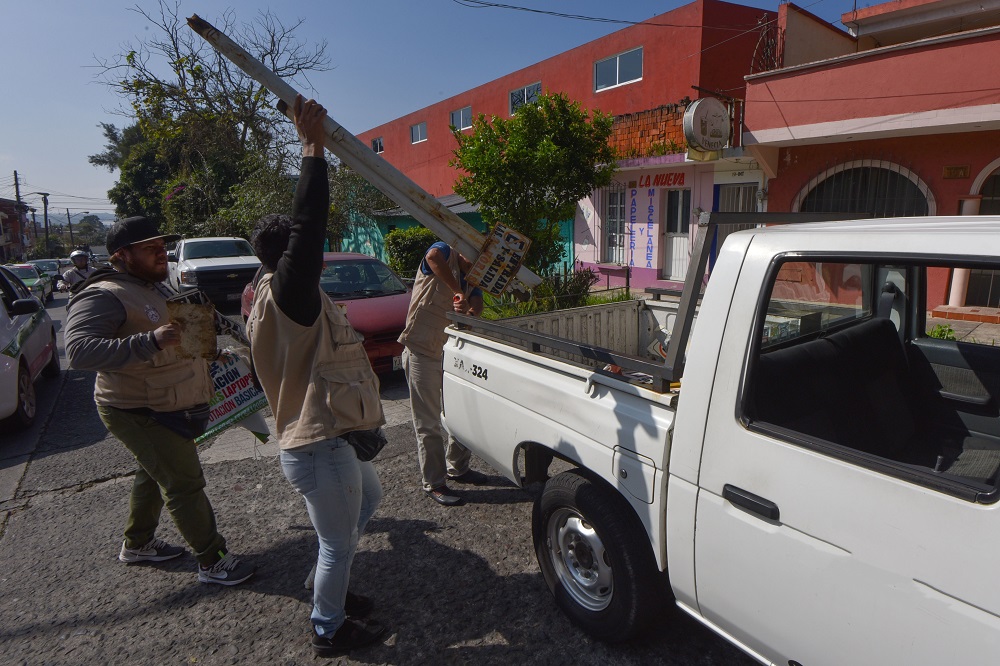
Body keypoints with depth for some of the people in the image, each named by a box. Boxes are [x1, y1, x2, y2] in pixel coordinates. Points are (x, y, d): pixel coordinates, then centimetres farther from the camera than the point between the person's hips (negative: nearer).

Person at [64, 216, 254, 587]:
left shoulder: (154, 288, 9)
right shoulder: (104, 296, -22)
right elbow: (79, 351, -37)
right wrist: (151, 341, -46)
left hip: (168, 406, 10)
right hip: (140, 413, -10)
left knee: (154, 474, 24)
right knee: (185, 484, -4)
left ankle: (137, 544, 44)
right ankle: (212, 562, 9)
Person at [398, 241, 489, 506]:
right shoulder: (446, 253, -8)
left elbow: (477, 307, -7)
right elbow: (433, 256, -34)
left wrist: (468, 307, -30)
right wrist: (459, 291, -29)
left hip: (450, 353, 8)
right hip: (422, 352, -8)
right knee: (428, 423, 1)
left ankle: (457, 467, 37)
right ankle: (433, 484, 14)